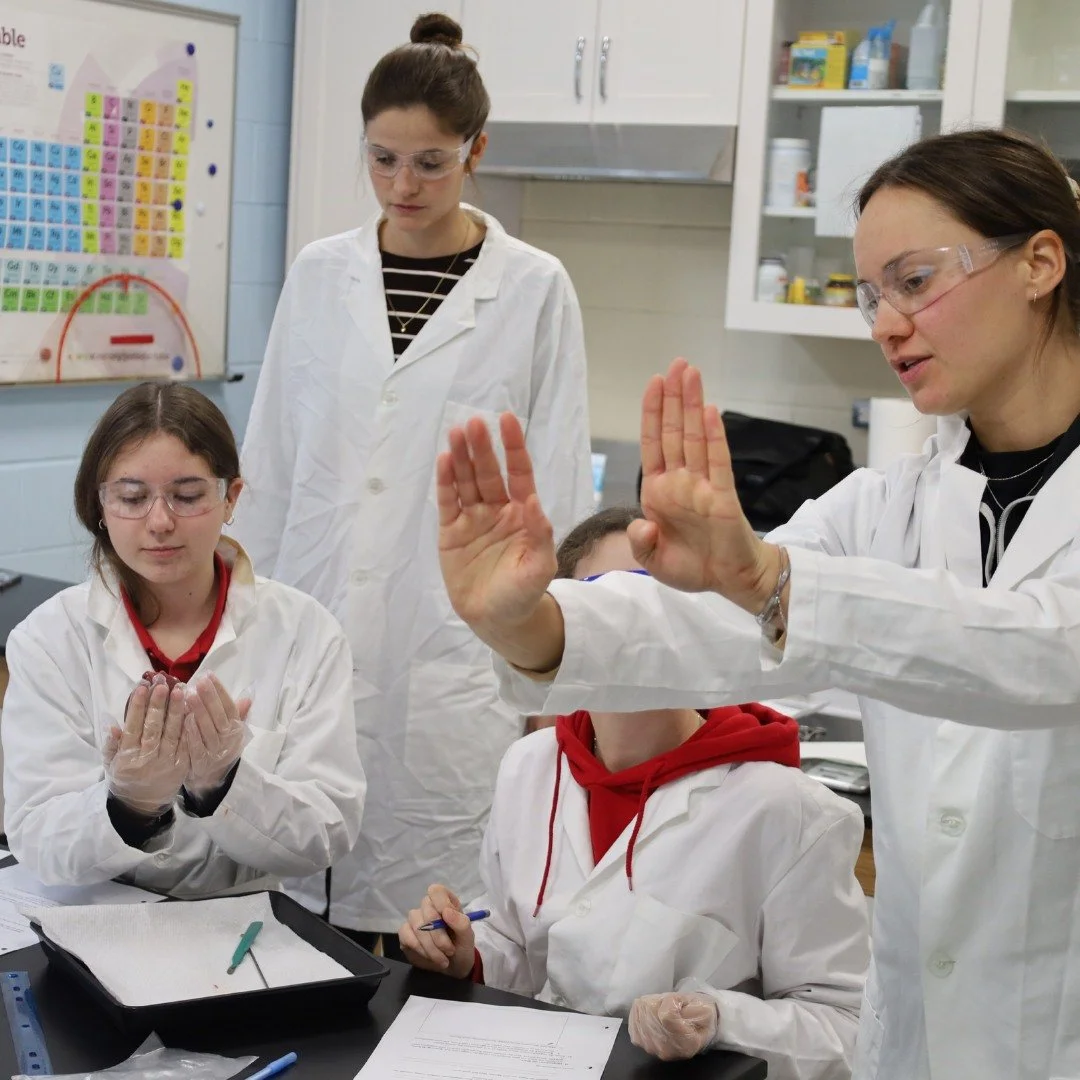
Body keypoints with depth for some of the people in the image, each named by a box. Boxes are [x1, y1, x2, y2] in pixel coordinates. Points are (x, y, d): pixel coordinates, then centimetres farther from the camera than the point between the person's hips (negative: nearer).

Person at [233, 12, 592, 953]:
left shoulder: (533, 290, -2)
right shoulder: (320, 276, 6)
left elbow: (558, 484, 0)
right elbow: (271, 462, 11)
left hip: (456, 650, -3)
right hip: (318, 637, 3)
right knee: (316, 899, 7)